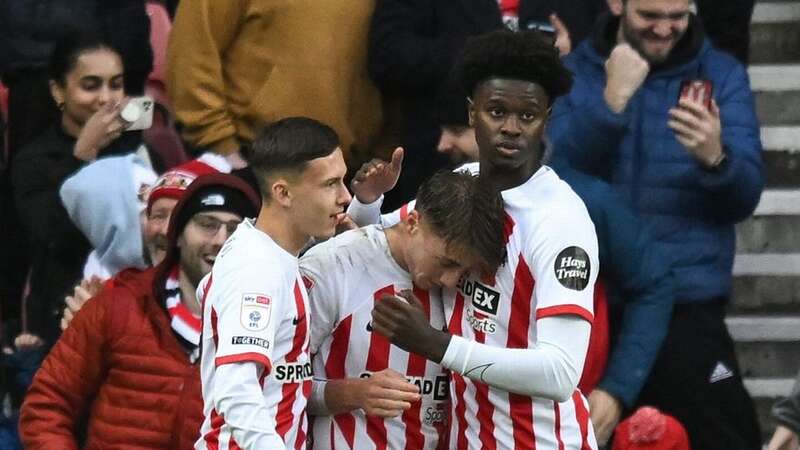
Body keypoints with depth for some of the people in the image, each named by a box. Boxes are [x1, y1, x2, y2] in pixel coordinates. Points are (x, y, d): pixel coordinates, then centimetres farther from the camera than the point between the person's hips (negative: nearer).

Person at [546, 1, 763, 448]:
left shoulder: (722, 75, 1)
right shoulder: (574, 71, 2)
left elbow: (743, 198, -6)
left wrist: (715, 159, -28)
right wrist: (612, 100, -22)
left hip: (687, 306, -1)